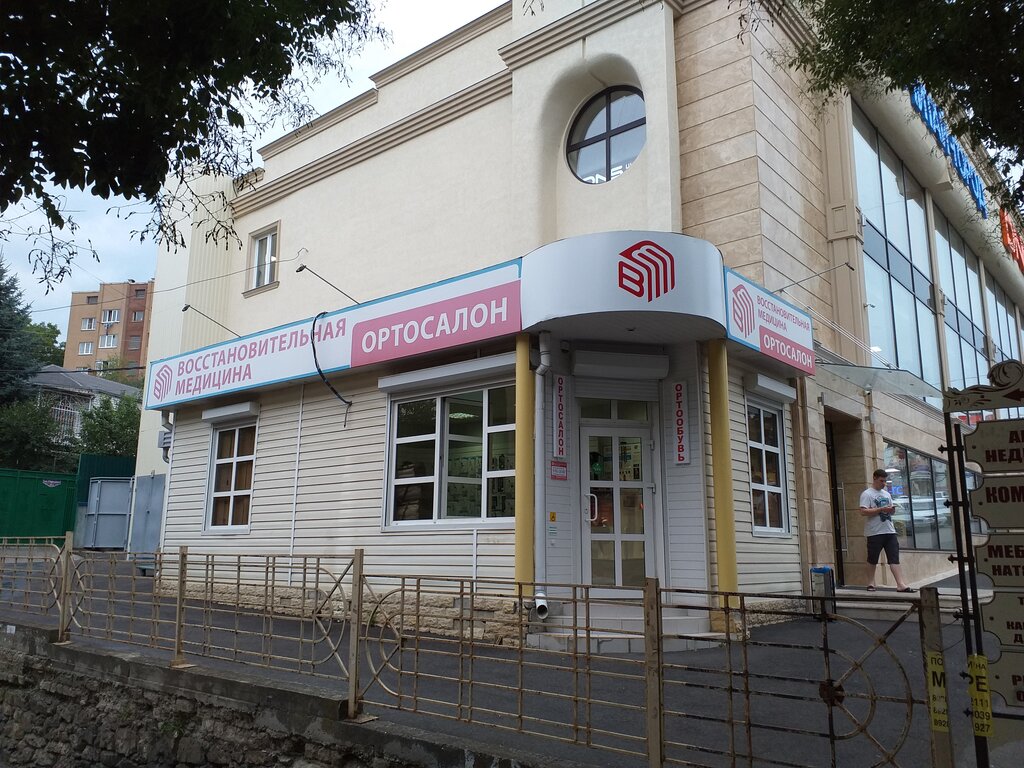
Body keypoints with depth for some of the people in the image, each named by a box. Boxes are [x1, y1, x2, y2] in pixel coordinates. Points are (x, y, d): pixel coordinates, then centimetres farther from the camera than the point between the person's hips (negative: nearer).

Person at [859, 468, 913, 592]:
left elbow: (890, 511, 24)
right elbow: (863, 511, -15)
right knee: (872, 560, 5)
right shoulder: (867, 494, -5)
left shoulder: (886, 494, 18)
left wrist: (892, 510, 0)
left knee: (894, 558, -3)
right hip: (875, 532, -6)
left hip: (889, 531, 6)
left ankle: (901, 584, -8)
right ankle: (871, 583, 18)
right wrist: (882, 509, -18)